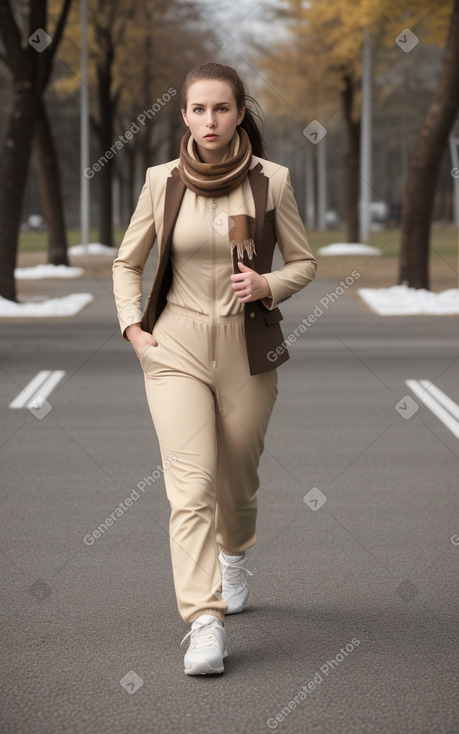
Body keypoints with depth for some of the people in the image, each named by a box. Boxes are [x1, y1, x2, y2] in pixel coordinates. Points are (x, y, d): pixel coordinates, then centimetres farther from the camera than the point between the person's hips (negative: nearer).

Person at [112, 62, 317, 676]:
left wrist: (268, 285, -13)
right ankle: (205, 624, -17)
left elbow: (304, 262, 7)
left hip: (247, 348, 1)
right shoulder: (163, 182, 0)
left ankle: (235, 555, 48)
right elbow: (127, 262, 13)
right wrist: (132, 325, 0)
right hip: (176, 348, 0)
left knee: (238, 478, 14)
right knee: (190, 486, -13)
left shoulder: (270, 181, -3)